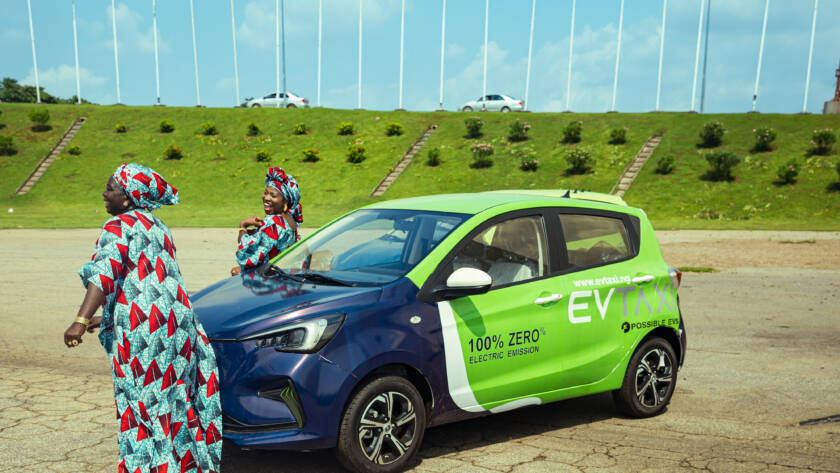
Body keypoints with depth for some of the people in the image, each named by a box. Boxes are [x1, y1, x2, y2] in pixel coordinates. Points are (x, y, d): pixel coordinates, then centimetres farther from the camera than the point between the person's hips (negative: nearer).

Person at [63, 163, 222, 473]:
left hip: (143, 326, -8)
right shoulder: (155, 226, 20)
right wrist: (107, 317, 30)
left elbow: (105, 275, -21)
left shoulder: (119, 226, -6)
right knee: (175, 399, 14)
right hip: (177, 319, 8)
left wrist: (81, 320, -29)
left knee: (145, 404, 0)